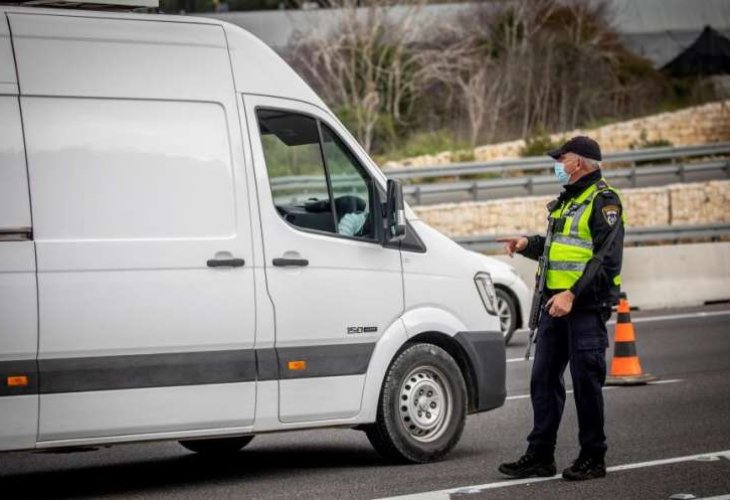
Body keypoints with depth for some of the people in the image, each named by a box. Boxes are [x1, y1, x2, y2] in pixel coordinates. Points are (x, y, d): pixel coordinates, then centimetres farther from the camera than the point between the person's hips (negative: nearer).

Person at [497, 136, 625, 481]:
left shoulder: (603, 201, -10)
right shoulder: (567, 201, 20)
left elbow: (607, 258, -18)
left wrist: (573, 294, -24)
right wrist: (528, 245, 10)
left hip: (586, 306, -9)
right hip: (556, 303, 9)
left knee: (586, 381, -3)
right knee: (543, 378, 8)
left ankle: (592, 459, 7)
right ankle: (540, 456, 14)